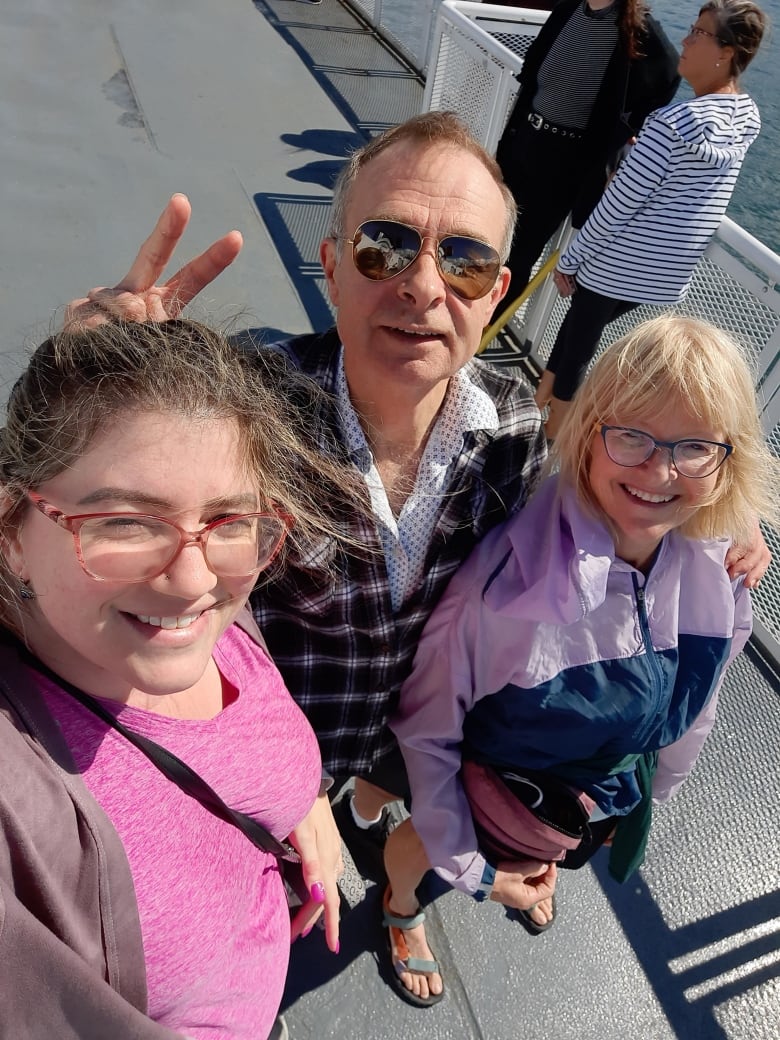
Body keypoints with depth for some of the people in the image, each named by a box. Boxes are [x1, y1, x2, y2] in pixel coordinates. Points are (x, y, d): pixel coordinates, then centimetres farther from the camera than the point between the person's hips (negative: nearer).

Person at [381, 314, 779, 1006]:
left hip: (608, 794, 5)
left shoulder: (719, 569, -23)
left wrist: (647, 797, 11)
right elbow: (426, 729, -25)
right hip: (491, 786, -4)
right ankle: (401, 911, 64)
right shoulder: (508, 579, -40)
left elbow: (692, 709, -3)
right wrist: (466, 864, -14)